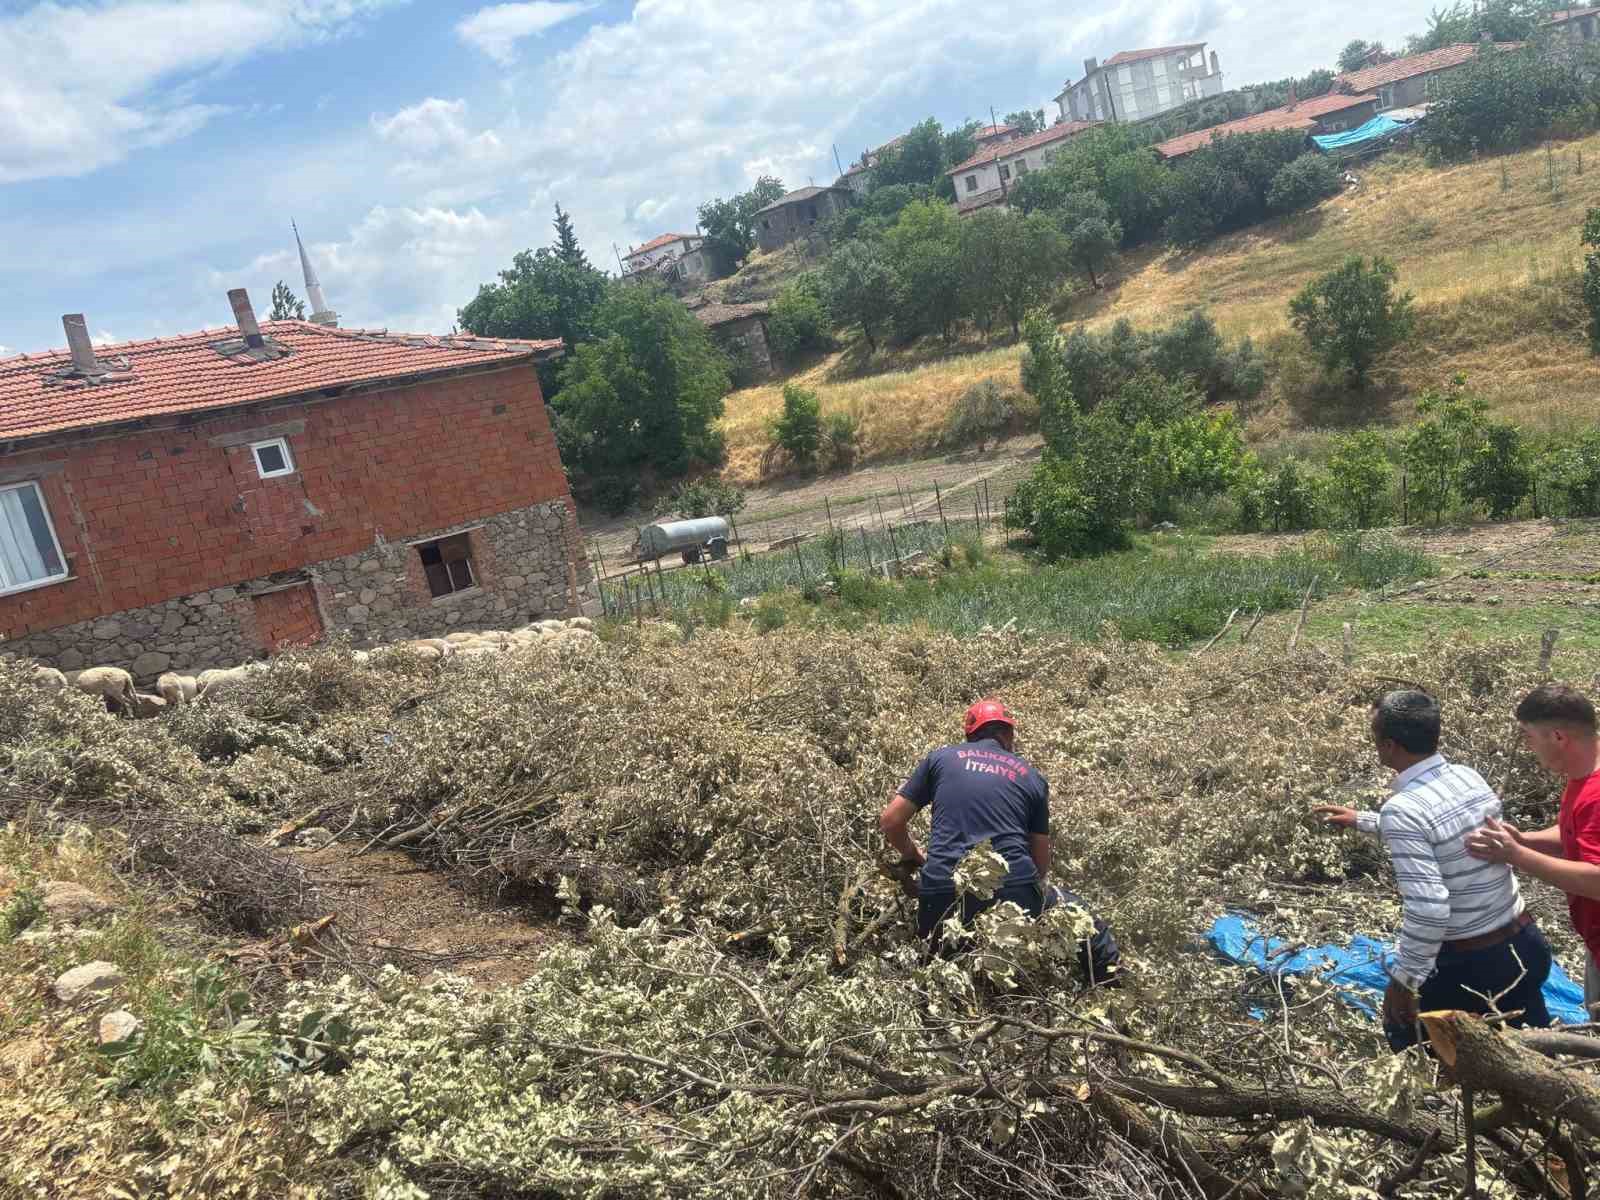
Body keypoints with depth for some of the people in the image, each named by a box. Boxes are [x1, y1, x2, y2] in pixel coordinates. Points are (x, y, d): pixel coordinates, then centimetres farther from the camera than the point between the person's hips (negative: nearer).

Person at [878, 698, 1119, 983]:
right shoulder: (1032, 777, 14)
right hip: (1013, 893, 0)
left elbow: (890, 821, 12)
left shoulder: (941, 758, 13)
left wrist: (912, 854, 31)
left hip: (942, 898, 0)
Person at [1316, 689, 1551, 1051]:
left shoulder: (1402, 808, -26)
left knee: (1403, 1026, 20)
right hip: (1527, 944, 6)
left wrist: (1403, 980, -18)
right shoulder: (1470, 777, -2)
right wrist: (1361, 821, 26)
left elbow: (1429, 910, -30)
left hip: (1470, 965, -6)